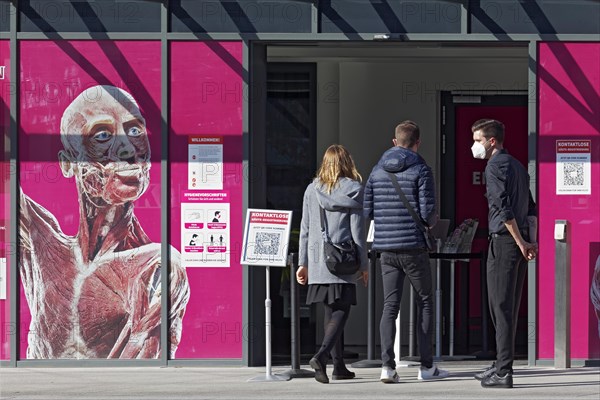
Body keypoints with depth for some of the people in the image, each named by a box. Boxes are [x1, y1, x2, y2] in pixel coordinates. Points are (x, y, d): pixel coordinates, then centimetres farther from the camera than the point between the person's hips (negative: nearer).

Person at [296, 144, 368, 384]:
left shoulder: (312, 190, 8)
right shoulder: (353, 190, -3)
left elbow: (305, 229, 9)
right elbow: (357, 230, -4)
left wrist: (303, 263, 14)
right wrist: (363, 264, 2)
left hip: (317, 261, 4)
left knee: (331, 311, 12)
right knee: (341, 311, -2)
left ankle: (339, 365, 15)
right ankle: (321, 355, -22)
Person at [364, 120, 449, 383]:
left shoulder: (377, 171, 8)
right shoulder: (420, 170, -7)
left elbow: (367, 211, 9)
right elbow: (428, 212, -12)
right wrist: (432, 221, 10)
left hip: (386, 248, 4)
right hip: (413, 247, -4)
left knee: (390, 306, 4)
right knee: (425, 303, 9)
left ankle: (387, 365, -7)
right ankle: (427, 366, 11)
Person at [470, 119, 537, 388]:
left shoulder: (495, 166, -10)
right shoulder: (517, 166, 19)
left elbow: (503, 208, -19)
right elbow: (531, 208, 18)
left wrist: (521, 243, -15)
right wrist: (530, 242, 13)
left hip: (504, 241, -9)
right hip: (520, 242, 9)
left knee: (501, 306, -7)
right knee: (509, 307, 14)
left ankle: (503, 372, -8)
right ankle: (502, 365, 21)